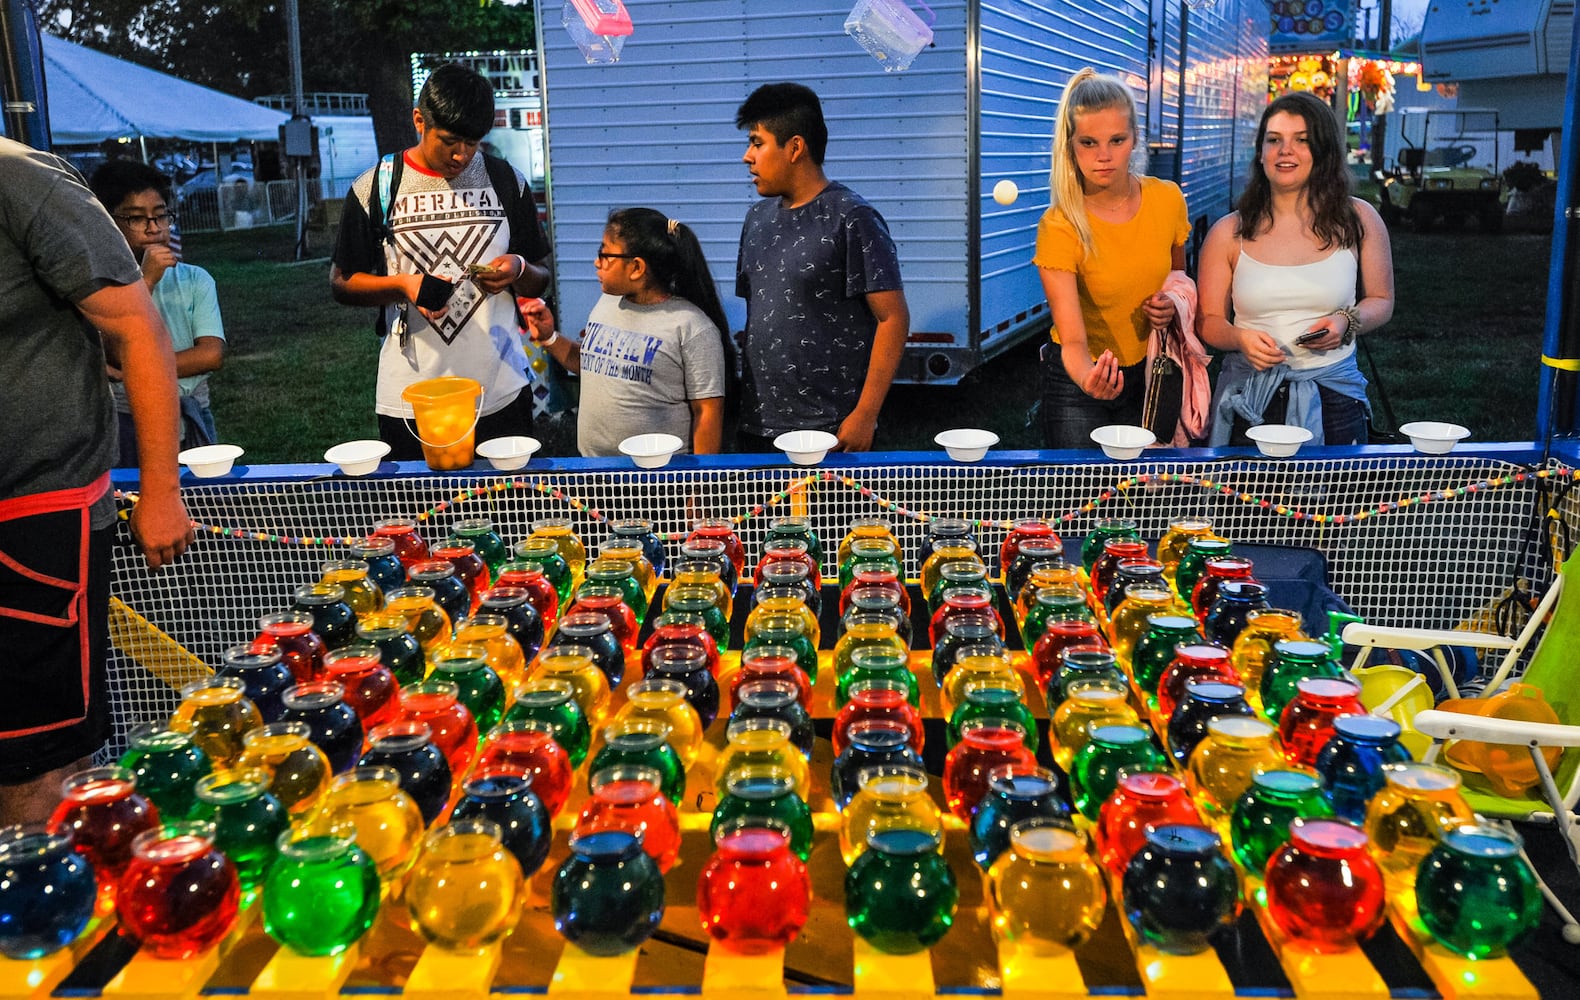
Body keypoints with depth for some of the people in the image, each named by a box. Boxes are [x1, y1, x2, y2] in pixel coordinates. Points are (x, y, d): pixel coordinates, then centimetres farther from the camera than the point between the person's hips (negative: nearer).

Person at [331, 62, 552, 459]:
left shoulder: (507, 181, 6)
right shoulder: (374, 188, 1)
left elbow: (540, 280, 12)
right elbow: (341, 283, 6)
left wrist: (518, 270, -11)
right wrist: (402, 285, -12)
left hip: (500, 393, 1)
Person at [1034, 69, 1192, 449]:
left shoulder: (1167, 199, -9)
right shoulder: (1059, 227, -23)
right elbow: (1073, 341, -30)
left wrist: (1172, 304, -10)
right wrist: (1087, 377, -51)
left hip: (1150, 373, 4)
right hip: (1078, 378, -4)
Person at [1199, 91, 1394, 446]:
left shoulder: (1359, 220, 4)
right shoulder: (1229, 233, 2)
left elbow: (1381, 301, 12)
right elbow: (1209, 321, 4)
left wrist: (1346, 323, -9)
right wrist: (1240, 338, -17)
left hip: (1332, 396, 1)